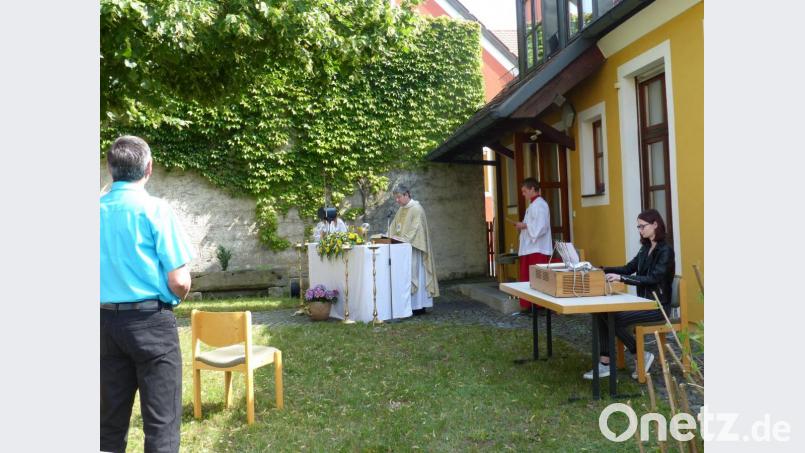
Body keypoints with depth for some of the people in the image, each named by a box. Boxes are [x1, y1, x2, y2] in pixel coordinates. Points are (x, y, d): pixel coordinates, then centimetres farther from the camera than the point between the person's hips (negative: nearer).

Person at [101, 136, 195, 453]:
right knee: (161, 421, 4)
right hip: (151, 322, -5)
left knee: (110, 418, 16)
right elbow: (179, 282, -14)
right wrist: (174, 299, 7)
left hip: (106, 321, 5)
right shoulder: (155, 209, -11)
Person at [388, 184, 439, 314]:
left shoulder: (416, 209, -10)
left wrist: (402, 239, -22)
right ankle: (408, 305, 8)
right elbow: (394, 227, 16)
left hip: (413, 248, -8)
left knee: (414, 274, -5)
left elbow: (415, 229, -17)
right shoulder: (401, 210, 16)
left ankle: (419, 306, 0)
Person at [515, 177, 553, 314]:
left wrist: (525, 225, -13)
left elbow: (541, 227, -21)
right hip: (529, 248, 10)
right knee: (527, 279, 10)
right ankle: (527, 306, 14)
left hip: (538, 249, -10)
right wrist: (523, 226, 9)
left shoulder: (540, 205, -12)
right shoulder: (532, 205, 19)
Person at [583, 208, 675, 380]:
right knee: (603, 313, -12)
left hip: (658, 306, -8)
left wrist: (621, 278, -30)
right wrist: (603, 269, -1)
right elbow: (629, 268, 13)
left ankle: (642, 356, -3)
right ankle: (605, 364, -10)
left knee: (616, 320, -24)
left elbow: (653, 278, -23)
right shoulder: (646, 248, 12)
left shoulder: (666, 250, -14)